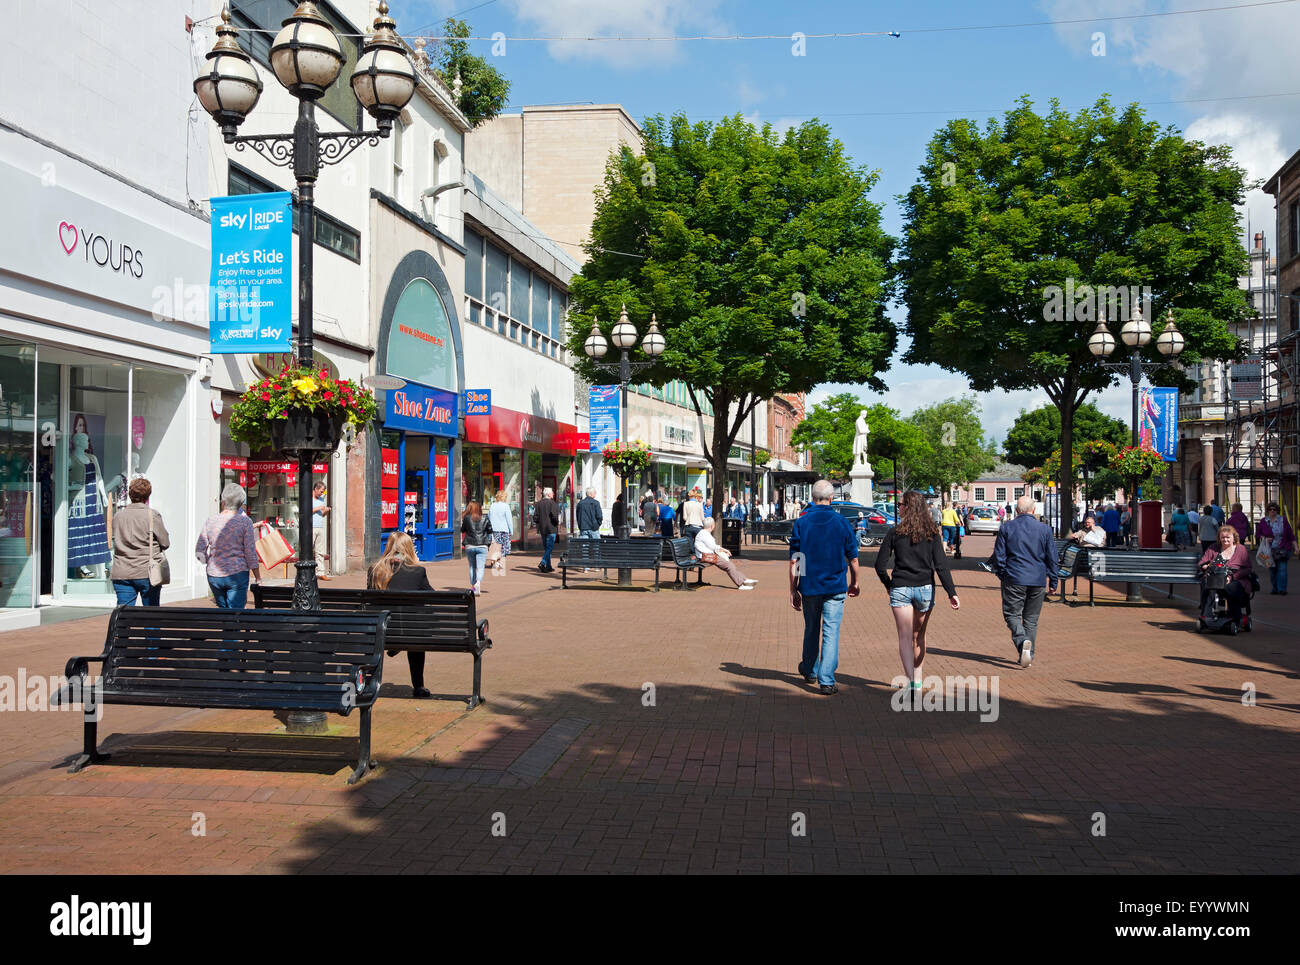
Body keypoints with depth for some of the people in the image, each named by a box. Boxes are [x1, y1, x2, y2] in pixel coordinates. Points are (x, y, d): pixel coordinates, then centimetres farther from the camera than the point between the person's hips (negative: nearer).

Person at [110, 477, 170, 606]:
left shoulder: (118, 516, 5)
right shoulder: (153, 515, -7)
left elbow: (115, 541, 13)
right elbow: (165, 543, -3)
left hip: (121, 574, 3)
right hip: (147, 573, -3)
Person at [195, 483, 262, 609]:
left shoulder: (210, 521, 1)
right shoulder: (245, 522, -8)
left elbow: (199, 551, 1)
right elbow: (250, 552, -8)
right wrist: (258, 577, 0)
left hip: (214, 576, 3)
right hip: (237, 574, -3)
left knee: (223, 609, 19)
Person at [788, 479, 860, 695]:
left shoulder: (801, 523, -3)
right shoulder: (842, 523, -4)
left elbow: (794, 561, -3)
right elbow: (853, 559, 2)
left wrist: (793, 590, 3)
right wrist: (854, 583, 17)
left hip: (809, 587, 1)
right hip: (835, 587, -1)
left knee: (811, 630, 18)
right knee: (831, 633, 0)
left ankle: (810, 671, 35)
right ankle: (826, 680, -4)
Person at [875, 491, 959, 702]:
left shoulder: (895, 533, -4)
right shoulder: (932, 533, 0)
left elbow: (880, 565, -3)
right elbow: (941, 565, -8)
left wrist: (888, 584, 15)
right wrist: (951, 592, -9)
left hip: (900, 589, -2)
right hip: (925, 589, 2)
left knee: (905, 637, -2)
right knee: (919, 635, 19)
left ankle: (911, 683, -16)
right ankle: (917, 680, 27)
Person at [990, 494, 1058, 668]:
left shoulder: (1006, 528, -2)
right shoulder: (1044, 529, 1)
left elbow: (999, 556, -1)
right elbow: (1051, 558, 4)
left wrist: (1003, 576, 14)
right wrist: (1053, 582, 12)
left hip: (1014, 579, -2)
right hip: (1037, 581, 2)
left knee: (1012, 614, 4)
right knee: (1031, 618, 12)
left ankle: (1022, 640, -23)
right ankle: (1028, 655, 14)